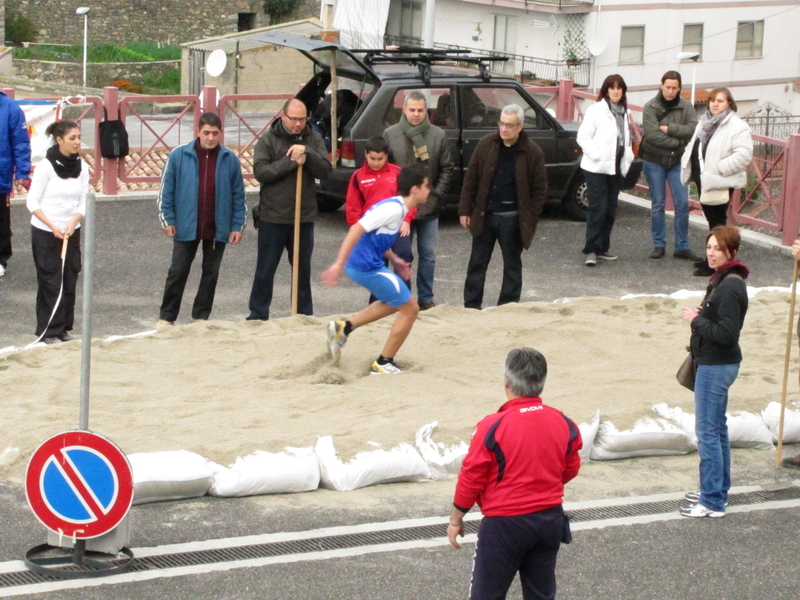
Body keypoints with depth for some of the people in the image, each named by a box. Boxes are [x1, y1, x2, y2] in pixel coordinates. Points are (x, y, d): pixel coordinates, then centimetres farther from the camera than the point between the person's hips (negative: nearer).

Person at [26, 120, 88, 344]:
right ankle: (49, 331, 5)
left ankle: (64, 328, 17)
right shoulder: (46, 166, -12)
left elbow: (83, 202, 4)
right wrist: (52, 226, -19)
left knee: (69, 282, 6)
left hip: (71, 232, 5)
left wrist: (73, 222, -14)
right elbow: (32, 203, -10)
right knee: (51, 283, -3)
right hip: (45, 233, -5)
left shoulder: (82, 167, 2)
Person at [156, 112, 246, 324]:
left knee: (211, 274, 10)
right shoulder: (179, 156, -4)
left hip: (217, 229, 2)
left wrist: (238, 226, 2)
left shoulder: (230, 159, 1)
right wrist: (167, 220, -2)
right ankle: (166, 317, 14)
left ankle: (201, 317, 22)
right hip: (186, 227, -2)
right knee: (177, 273, 4)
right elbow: (166, 190, 1)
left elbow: (238, 195, 5)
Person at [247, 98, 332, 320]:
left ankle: (305, 315, 22)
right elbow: (260, 171, -14)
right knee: (265, 270, 4)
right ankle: (258, 315, 13)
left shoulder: (313, 139, 5)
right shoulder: (268, 140, -4)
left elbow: (325, 169, -5)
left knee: (303, 269, 12)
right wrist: (291, 162, -17)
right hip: (272, 217, -3)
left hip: (304, 216, 3)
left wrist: (307, 152, -20)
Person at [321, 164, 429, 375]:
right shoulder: (394, 209, -18)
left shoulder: (396, 206, 12)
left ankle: (343, 328, 21)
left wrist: (393, 259, 17)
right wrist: (339, 263, -29)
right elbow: (357, 229, -26)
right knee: (410, 309, 1)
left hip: (366, 263, 10)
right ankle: (383, 364, 9)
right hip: (367, 267, -10)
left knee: (395, 303, 27)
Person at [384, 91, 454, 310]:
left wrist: (437, 194, -5)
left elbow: (447, 169, 5)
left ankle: (426, 298, 18)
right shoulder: (390, 135, -2)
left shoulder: (438, 136, 1)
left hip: (429, 207, 1)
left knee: (428, 255, 8)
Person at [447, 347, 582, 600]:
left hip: (504, 524, -5)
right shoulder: (563, 423, -5)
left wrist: (455, 520, 1)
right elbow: (570, 469, 9)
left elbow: (471, 479, -12)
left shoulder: (492, 427, -19)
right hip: (551, 520, 5)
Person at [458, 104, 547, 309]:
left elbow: (540, 190, -3)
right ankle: (471, 307, 16)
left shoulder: (533, 153, -7)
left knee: (512, 265, 9)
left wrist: (529, 218, -8)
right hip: (484, 214, 2)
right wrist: (465, 209, 0)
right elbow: (471, 179, 3)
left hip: (512, 219, -2)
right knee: (477, 263, 7)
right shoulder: (486, 144, -1)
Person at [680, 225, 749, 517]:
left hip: (716, 367, -11)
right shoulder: (722, 280, 9)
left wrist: (696, 320, -17)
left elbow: (726, 333, -26)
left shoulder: (730, 288, -22)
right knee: (717, 430, 19)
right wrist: (700, 317, 3)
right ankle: (718, 491, 30)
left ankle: (712, 502, 2)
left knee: (708, 432, -4)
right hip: (715, 364, 11)